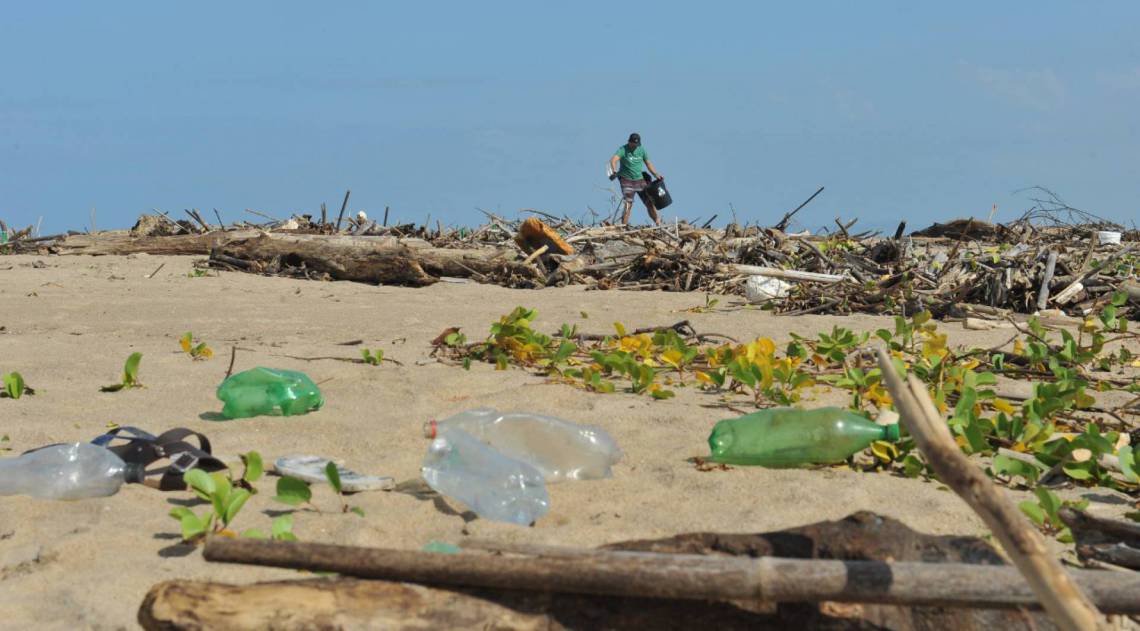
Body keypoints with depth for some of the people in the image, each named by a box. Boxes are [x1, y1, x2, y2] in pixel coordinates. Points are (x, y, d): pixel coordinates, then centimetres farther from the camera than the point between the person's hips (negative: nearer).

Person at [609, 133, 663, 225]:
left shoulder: (641, 150, 6)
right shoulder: (623, 149, -10)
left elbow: (648, 164, 15)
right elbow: (613, 159, -28)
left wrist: (656, 175, 3)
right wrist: (614, 171, -47)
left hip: (640, 180, 5)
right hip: (627, 180, -5)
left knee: (650, 202, 6)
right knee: (628, 204, -14)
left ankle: (658, 223, 18)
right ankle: (624, 226, -10)